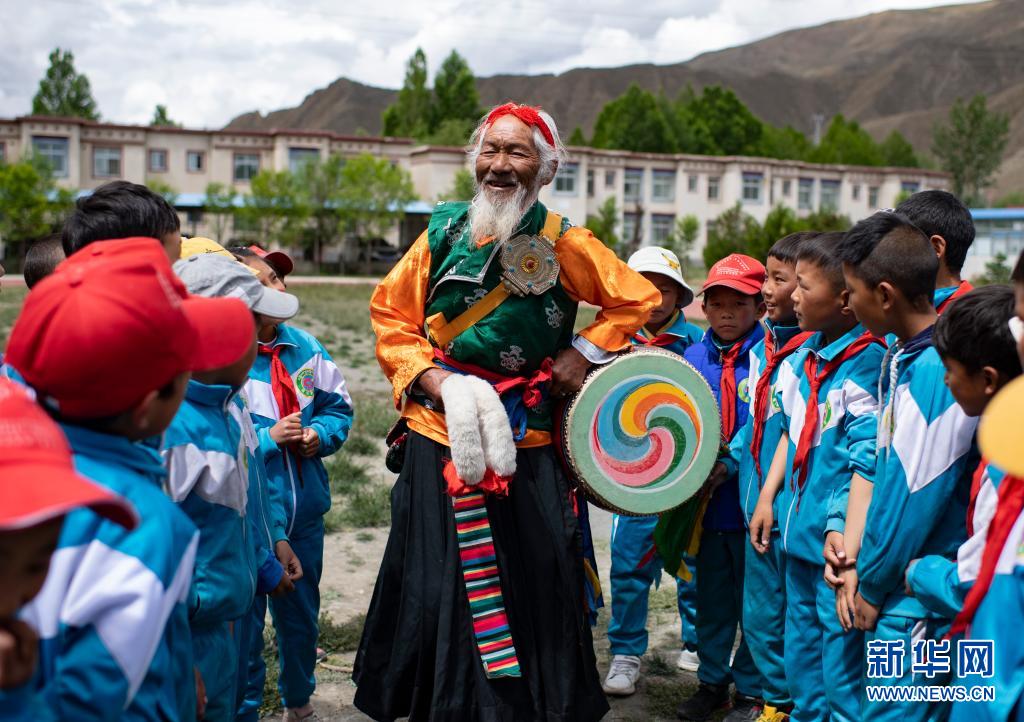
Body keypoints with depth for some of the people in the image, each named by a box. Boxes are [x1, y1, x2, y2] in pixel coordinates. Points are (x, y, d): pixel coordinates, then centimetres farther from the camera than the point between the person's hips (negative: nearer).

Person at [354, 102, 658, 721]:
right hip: (440, 436, 2)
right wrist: (433, 380, -7)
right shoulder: (445, 231, 2)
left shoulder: (562, 243, -2)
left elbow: (638, 299, 8)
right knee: (434, 589, 8)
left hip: (527, 443, -1)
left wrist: (584, 351, -3)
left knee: (534, 587, 3)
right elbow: (392, 314, 6)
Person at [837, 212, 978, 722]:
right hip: (893, 588, 9)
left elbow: (916, 497, -19)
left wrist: (872, 584, -8)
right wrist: (860, 565, 11)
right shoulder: (901, 357, 7)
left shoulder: (937, 371, -22)